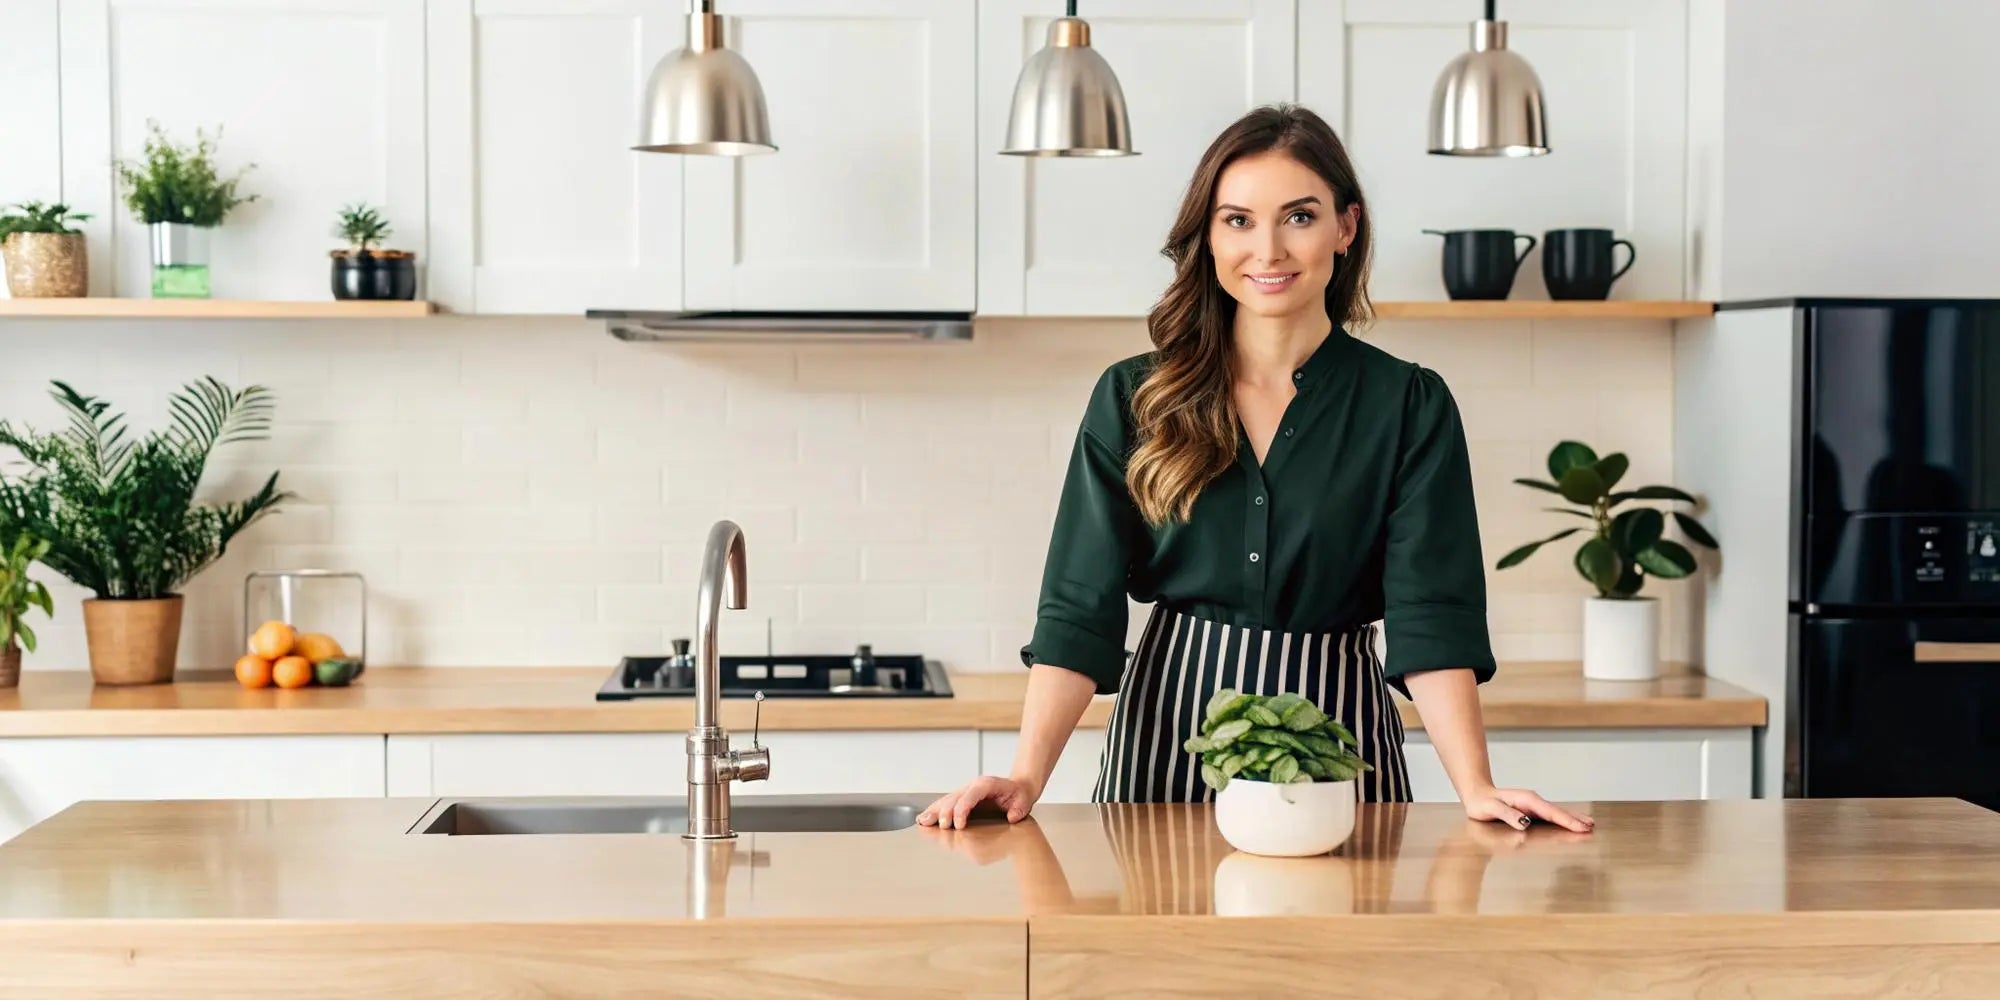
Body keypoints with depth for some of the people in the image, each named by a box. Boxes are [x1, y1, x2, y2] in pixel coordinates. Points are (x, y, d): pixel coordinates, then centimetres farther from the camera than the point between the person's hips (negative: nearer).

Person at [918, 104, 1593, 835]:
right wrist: (1026, 776, -19)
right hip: (1165, 740, 1)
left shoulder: (1410, 406, -2)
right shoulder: (1131, 399, 0)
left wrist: (1475, 788, -22)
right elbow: (1080, 607, -6)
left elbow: (1431, 617, -9)